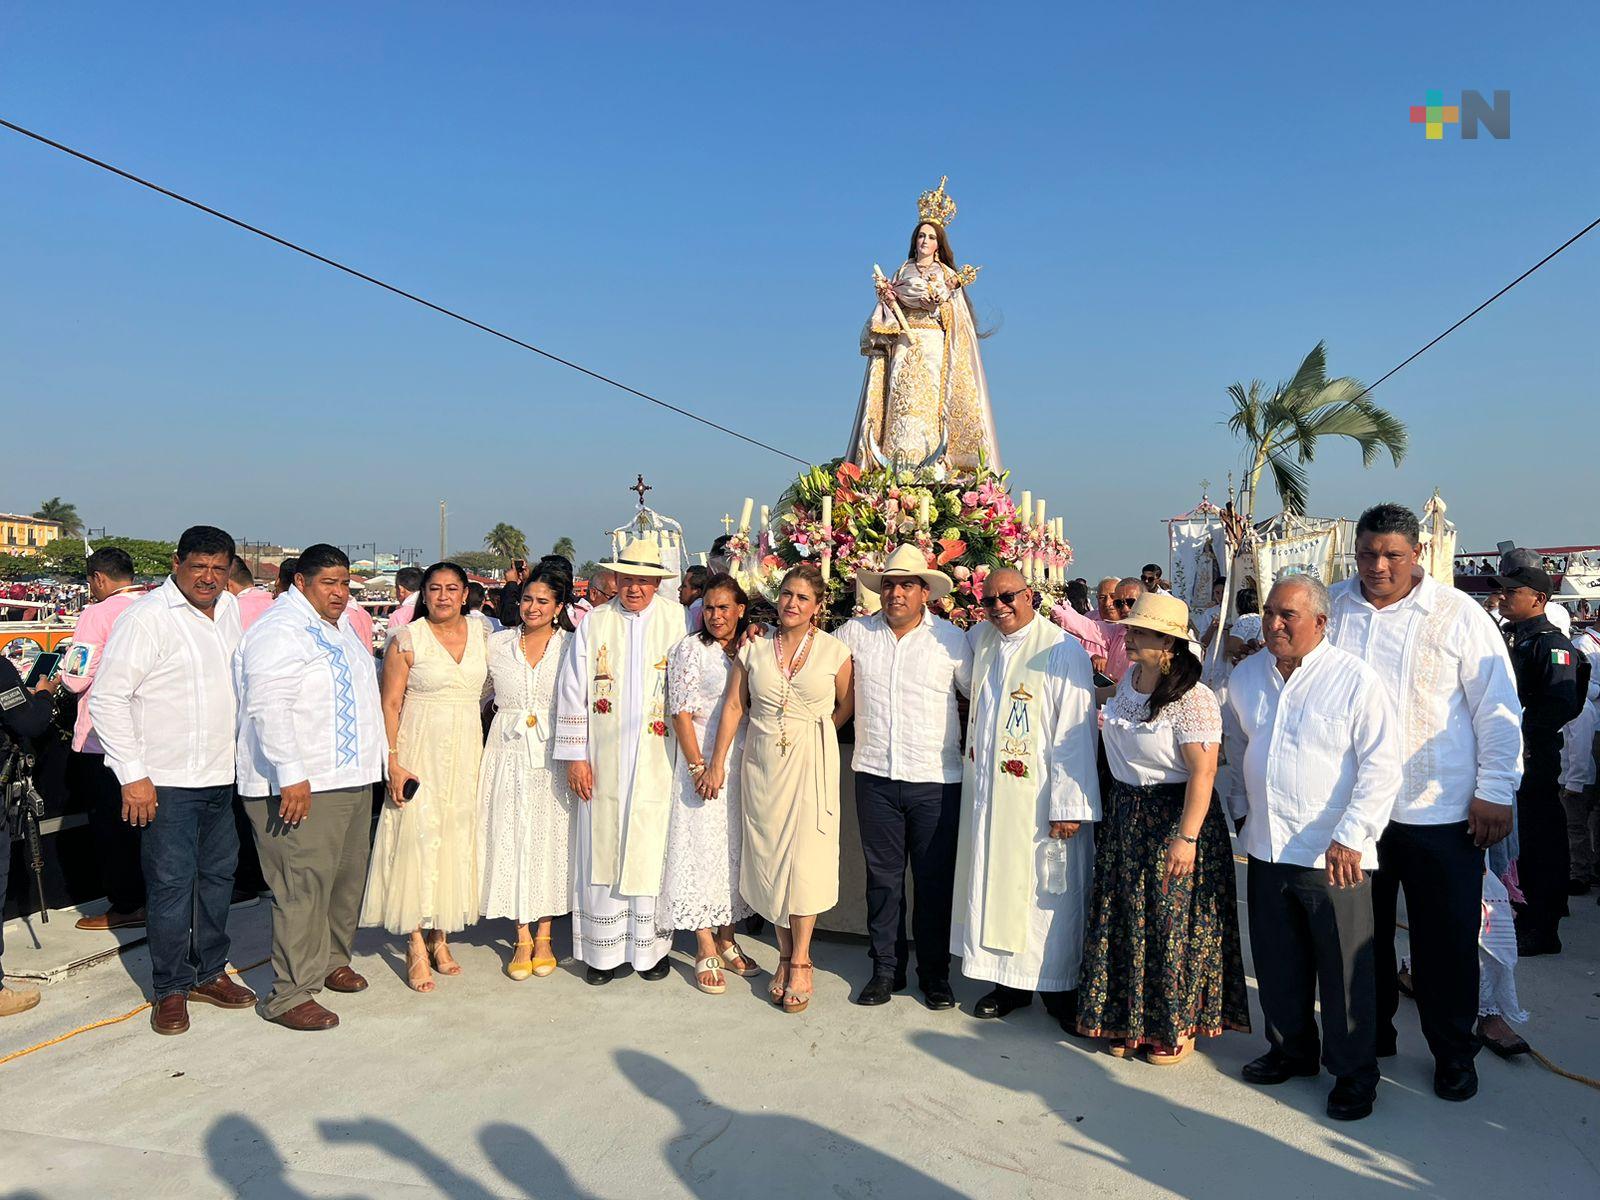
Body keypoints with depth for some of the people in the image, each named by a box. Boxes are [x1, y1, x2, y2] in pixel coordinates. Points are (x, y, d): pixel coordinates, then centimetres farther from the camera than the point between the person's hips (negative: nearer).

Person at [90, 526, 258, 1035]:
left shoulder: (230, 608, 8)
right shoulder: (147, 616, -13)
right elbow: (108, 697, -13)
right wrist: (132, 776, -15)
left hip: (222, 777, 7)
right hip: (167, 780, -6)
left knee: (219, 875, 14)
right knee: (170, 883, -1)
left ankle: (209, 972, 29)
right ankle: (171, 989, 15)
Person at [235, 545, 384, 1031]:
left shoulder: (340, 626, 17)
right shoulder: (279, 631, -14)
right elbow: (268, 708, -23)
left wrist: (374, 762, 28)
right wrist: (291, 776, -27)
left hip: (351, 779, 10)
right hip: (302, 786, -10)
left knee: (347, 876, 17)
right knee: (303, 886, -8)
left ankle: (331, 960, 34)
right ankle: (290, 995, 0)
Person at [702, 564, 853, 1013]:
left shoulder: (834, 651, -2)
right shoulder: (754, 647, 3)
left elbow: (846, 705, 7)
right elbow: (733, 706, 3)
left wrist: (812, 734, 6)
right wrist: (717, 762, 0)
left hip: (812, 763, -2)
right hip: (761, 762, 2)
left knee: (806, 858, -3)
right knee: (769, 855, 6)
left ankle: (800, 960, 8)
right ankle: (786, 955, 18)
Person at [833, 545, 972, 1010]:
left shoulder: (951, 639, -1)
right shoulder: (855, 632, 3)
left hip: (936, 780, -1)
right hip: (875, 776, 2)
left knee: (935, 880, 6)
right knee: (882, 876, 10)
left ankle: (934, 972, 22)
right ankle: (886, 968, 24)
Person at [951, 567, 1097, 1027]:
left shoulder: (1062, 653, -13)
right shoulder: (981, 638, 6)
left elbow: (1074, 735, -15)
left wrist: (1069, 806, -17)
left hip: (1038, 799, -6)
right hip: (986, 794, 6)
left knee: (1047, 893, 4)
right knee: (994, 885, 13)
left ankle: (1060, 989, 21)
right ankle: (1011, 982, 28)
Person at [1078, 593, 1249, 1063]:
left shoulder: (1193, 699, -20)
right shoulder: (1128, 680, 5)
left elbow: (1202, 773, -24)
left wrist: (1186, 838, -27)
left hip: (1173, 817, -8)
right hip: (1124, 815, 8)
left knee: (1175, 924, 4)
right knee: (1126, 921, 13)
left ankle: (1179, 1026, 21)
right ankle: (1131, 1020, 29)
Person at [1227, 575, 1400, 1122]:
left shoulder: (1356, 680, -11)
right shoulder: (1245, 677, 6)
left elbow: (1382, 766, -12)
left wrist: (1350, 836, -17)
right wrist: (1242, 812, 20)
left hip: (1333, 854, -5)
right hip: (1266, 847, 5)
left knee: (1344, 969, 5)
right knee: (1277, 962, 16)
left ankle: (1354, 1072, 21)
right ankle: (1290, 1050, 34)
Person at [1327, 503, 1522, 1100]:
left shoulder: (1458, 614, -5)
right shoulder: (1333, 609, 3)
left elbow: (1496, 707, -5)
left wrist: (1494, 792, -7)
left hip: (1440, 812, -3)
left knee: (1447, 938, 7)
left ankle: (1454, 1054, 26)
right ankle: (1370, 1033, 34)